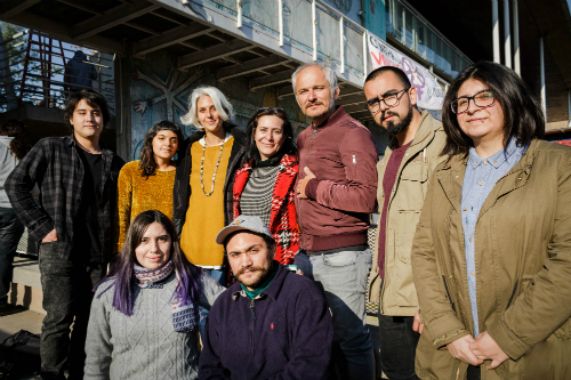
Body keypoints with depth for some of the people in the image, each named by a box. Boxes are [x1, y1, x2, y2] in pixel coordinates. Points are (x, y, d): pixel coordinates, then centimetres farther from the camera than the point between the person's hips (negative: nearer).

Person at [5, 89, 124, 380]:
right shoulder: (50, 148, 2)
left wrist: (112, 243, 5)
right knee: (58, 319, -1)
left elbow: (117, 206, 16)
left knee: (89, 318, 10)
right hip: (59, 250, -3)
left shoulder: (113, 162, 11)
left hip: (98, 254, 4)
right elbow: (16, 185, -3)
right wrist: (42, 227, -10)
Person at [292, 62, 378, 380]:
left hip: (341, 255, -8)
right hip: (308, 254, 8)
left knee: (350, 336, 4)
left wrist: (314, 187, -13)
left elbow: (365, 197, -22)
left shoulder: (352, 133, -10)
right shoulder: (304, 138, 15)